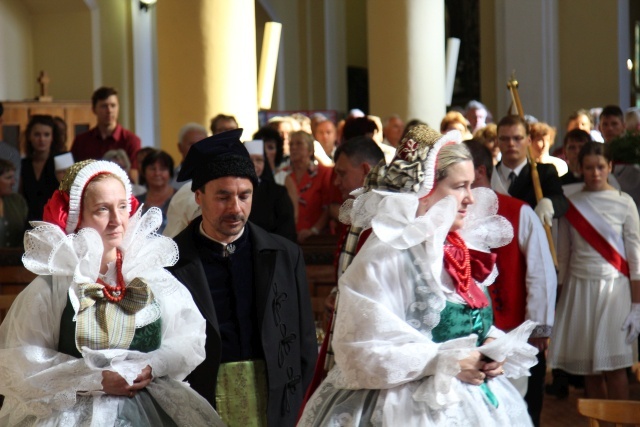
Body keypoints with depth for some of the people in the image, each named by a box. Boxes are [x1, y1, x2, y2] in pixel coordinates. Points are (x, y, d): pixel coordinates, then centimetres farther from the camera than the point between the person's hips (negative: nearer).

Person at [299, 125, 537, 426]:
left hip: (468, 403, 7)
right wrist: (446, 363, -20)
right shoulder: (385, 257, -15)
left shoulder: (460, 250, 7)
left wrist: (491, 346, -4)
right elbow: (365, 349, -20)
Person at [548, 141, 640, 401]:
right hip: (579, 288, 2)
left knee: (614, 367, -5)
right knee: (589, 369, 4)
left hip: (614, 288, -2)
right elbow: (563, 255, 9)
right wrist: (560, 298, 5)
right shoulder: (570, 204, 5)